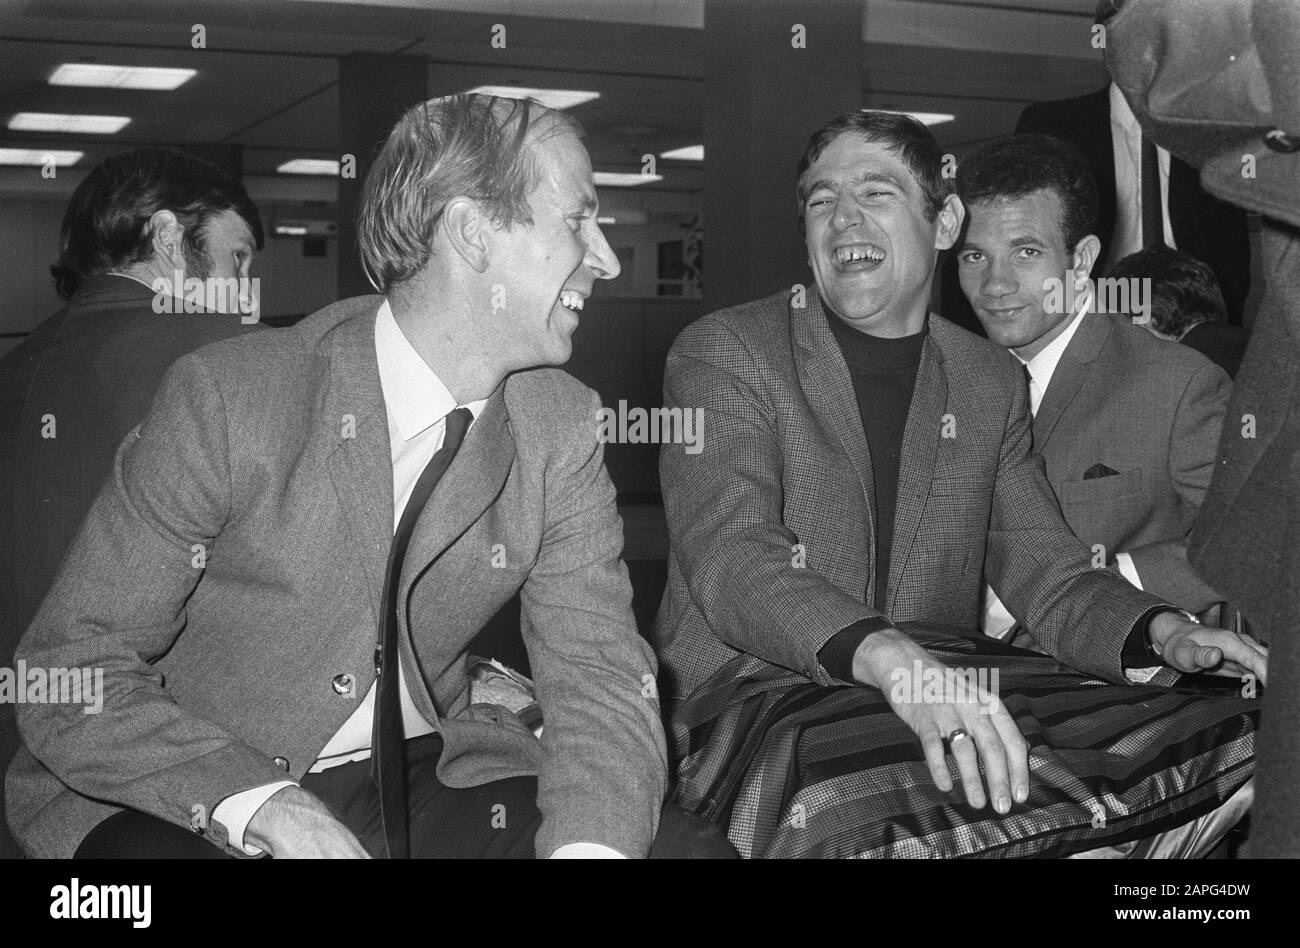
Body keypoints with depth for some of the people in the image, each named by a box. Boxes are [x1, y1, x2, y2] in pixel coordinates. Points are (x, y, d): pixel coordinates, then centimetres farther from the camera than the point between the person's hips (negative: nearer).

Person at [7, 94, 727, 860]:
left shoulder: (562, 424, -2)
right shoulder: (228, 400, -15)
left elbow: (599, 669, -4)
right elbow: (71, 676, -12)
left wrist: (589, 842, -25)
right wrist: (256, 802, -29)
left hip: (425, 772, 4)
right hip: (196, 800, -3)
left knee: (680, 843, -18)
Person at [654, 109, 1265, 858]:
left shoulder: (992, 381, 16)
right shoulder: (722, 353, -1)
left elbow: (1045, 567, 13)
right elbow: (731, 556, -15)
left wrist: (1164, 631, -10)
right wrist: (893, 659, -33)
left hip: (950, 699, 6)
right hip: (755, 687, -5)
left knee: (1228, 728, -14)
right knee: (868, 805, -40)